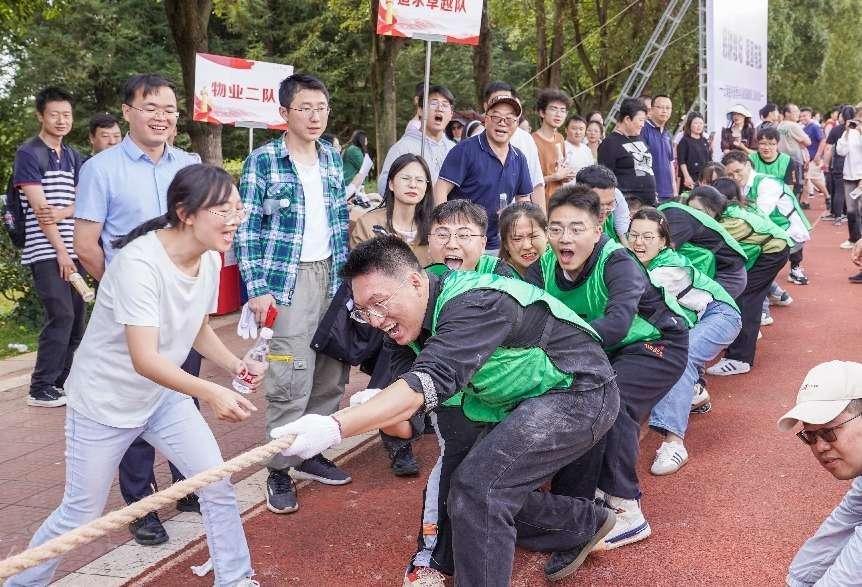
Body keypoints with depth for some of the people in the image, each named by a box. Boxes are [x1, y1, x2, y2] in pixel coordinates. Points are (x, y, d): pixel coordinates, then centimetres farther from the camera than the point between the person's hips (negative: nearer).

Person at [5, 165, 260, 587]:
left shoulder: (210, 260, -7)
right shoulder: (139, 262, -31)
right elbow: (145, 359, -37)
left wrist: (235, 366, -9)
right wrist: (209, 392, -49)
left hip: (164, 397, 6)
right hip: (104, 404, -6)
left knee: (218, 486, 0)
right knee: (80, 514, 6)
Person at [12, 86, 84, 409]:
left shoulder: (74, 156, 14)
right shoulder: (28, 154, -6)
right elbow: (40, 208, -11)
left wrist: (60, 213, -16)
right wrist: (61, 252, -14)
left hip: (72, 248, 7)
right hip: (45, 251, -7)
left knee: (76, 316, 6)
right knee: (61, 316, -12)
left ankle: (61, 381, 18)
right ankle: (40, 389, -2)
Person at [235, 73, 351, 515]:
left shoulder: (332, 157, 10)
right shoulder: (262, 160, -7)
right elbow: (246, 230, -7)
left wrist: (346, 274, 13)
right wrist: (257, 289, -13)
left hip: (332, 277, 6)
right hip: (288, 281, -6)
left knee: (331, 375, 10)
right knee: (291, 382, -7)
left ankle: (310, 454, 25)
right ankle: (279, 470, 6)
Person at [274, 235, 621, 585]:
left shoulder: (475, 303, -29)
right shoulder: (406, 326, -1)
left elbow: (430, 382, -42)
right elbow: (410, 421, -4)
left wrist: (335, 428, -50)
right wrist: (378, 412, -26)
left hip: (581, 392, -9)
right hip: (522, 404, 9)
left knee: (477, 488, -20)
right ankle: (584, 525, 32)